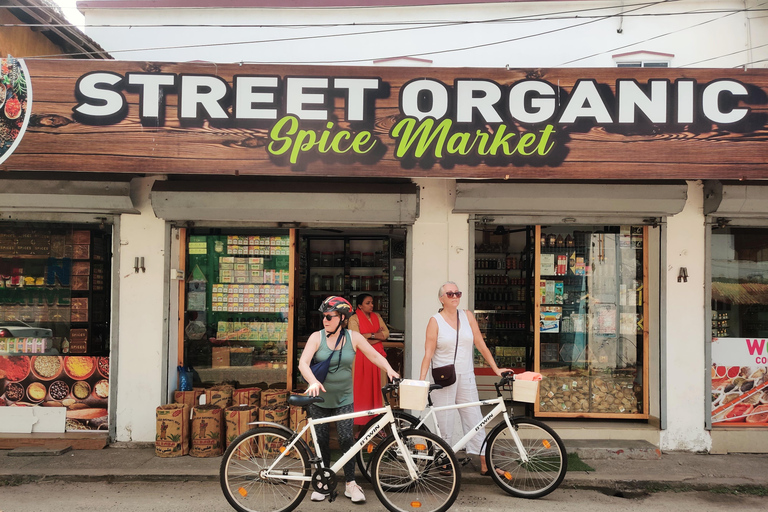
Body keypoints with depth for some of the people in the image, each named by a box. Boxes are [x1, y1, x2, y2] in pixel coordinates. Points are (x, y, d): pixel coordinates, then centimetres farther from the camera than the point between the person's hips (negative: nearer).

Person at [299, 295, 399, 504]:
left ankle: (351, 484, 3)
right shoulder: (317, 337, -8)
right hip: (319, 398, 0)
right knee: (322, 440, 6)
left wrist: (389, 370, -19)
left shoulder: (353, 337, -5)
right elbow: (303, 363, -17)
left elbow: (375, 355, -1)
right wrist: (313, 382, -35)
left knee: (346, 438, -9)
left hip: (343, 399, 0)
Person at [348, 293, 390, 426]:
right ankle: (361, 424, 1)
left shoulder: (377, 317, 15)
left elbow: (386, 333, 5)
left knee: (377, 388, 3)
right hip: (361, 358, -5)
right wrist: (378, 336, -6)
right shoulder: (354, 319, -2)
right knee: (361, 389, -4)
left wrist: (370, 335, -10)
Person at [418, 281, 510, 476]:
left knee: (474, 418, 3)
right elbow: (428, 354, -5)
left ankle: (485, 464, 8)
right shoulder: (435, 321, -2)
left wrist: (496, 369, 7)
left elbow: (481, 345, 9)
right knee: (444, 421, 3)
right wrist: (421, 380, -13)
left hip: (466, 376, 3)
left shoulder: (467, 316, 6)